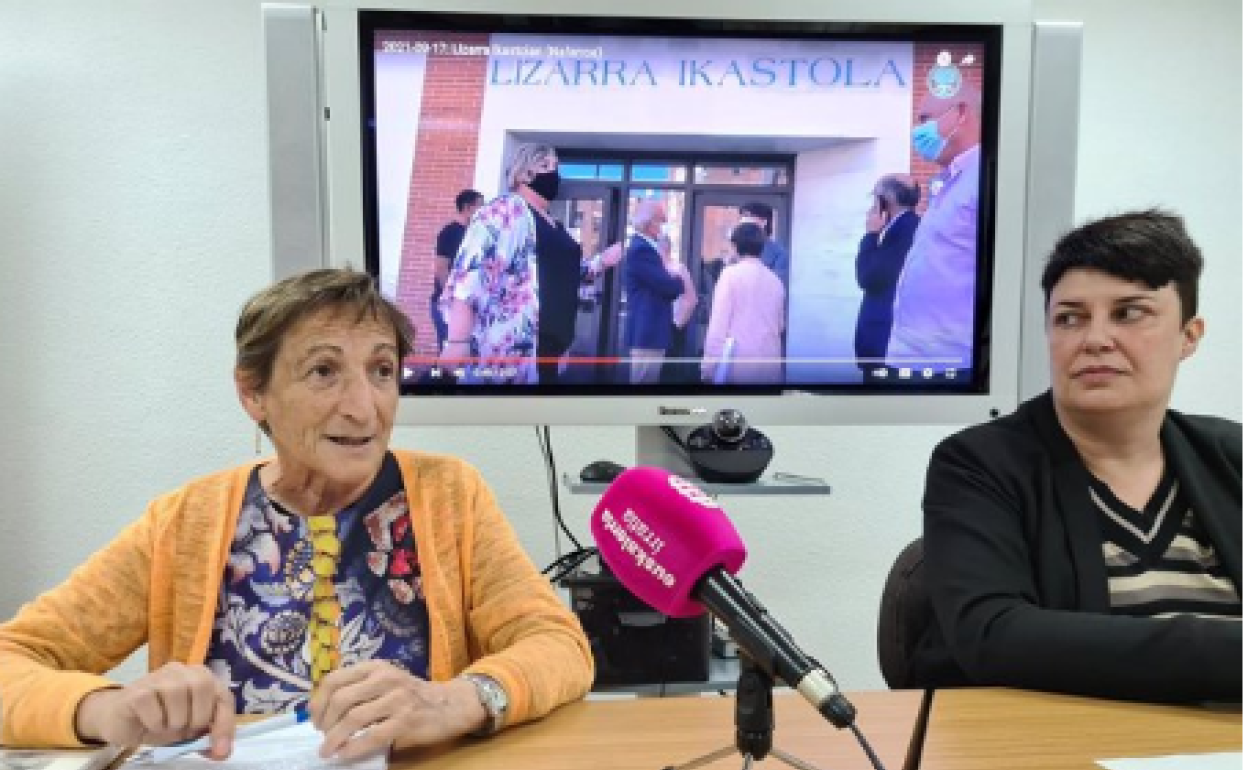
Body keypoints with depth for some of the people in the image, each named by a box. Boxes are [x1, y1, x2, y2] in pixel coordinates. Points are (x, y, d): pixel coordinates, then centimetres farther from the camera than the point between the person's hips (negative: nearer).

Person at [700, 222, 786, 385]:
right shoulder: (775, 281, 12)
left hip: (737, 362, -5)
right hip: (769, 365, 5)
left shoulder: (732, 273, -2)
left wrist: (709, 364, -7)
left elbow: (719, 321, -7)